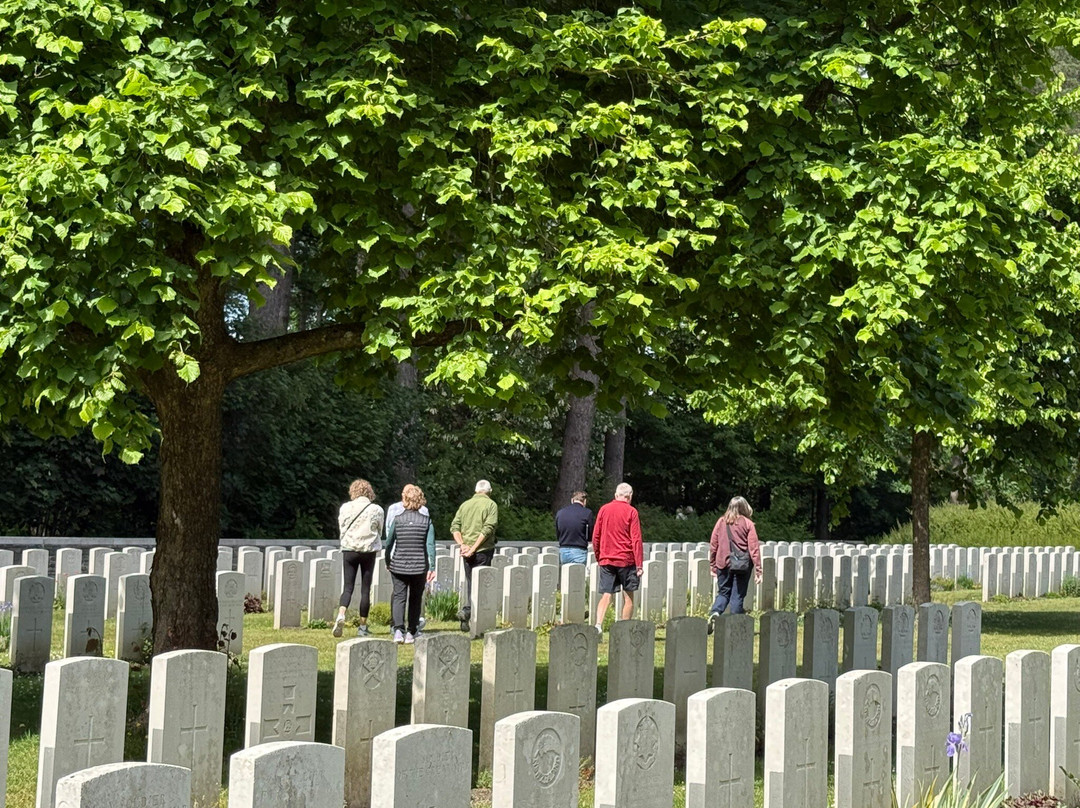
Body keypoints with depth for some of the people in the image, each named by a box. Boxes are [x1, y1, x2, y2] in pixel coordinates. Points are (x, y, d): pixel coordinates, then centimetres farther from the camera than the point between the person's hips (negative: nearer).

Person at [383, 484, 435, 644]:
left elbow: (389, 543, 4)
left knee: (399, 597, 2)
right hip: (419, 566, 0)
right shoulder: (426, 520, -4)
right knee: (415, 599, 12)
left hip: (399, 565, 0)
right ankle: (411, 633, 14)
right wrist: (432, 567, -6)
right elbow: (430, 545, -8)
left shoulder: (397, 519, -3)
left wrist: (387, 562, 18)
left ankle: (398, 629, -18)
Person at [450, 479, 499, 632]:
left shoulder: (465, 504, 12)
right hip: (483, 550, -5)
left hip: (466, 551, 5)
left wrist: (462, 545, -5)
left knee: (469, 581, 14)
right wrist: (474, 548, -14)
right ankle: (466, 611, -17)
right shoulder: (491, 505, -3)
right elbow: (488, 528, -14)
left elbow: (454, 526, 3)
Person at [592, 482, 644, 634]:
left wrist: (598, 557, 19)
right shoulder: (631, 512, -5)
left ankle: (598, 624, -17)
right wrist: (639, 564, -7)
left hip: (606, 560, 3)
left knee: (606, 596, 2)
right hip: (626, 559, -3)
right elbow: (636, 539, -8)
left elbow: (595, 537, 8)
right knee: (628, 596, 8)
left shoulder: (604, 509, 5)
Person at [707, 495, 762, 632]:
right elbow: (754, 548, -8)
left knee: (723, 593, 13)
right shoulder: (748, 524, -5)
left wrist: (713, 565, 14)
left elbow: (713, 545, 5)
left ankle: (715, 612, -13)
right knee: (738, 595, 6)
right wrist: (758, 570, -6)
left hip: (723, 564, 2)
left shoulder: (721, 522, 3)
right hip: (742, 564, -2)